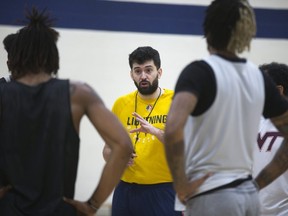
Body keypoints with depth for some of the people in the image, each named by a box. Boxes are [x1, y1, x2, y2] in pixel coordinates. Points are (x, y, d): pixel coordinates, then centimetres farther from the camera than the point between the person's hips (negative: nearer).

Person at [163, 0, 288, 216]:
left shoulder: (200, 71, -10)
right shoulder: (259, 77, 9)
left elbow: (174, 128, -26)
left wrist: (181, 185, -15)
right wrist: (259, 183, 13)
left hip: (211, 196, -6)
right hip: (249, 196, 7)